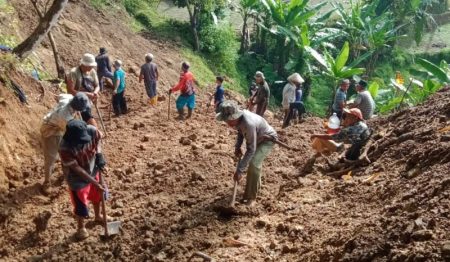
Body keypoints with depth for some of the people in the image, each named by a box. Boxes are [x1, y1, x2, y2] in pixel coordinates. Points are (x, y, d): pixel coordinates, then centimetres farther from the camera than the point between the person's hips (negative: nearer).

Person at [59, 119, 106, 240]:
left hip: (92, 171, 5)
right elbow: (78, 170, -29)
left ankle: (98, 216, 57)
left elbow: (97, 140, -1)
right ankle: (81, 228, 40)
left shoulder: (91, 131, -28)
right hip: (77, 178, -5)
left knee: (97, 195, 26)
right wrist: (95, 183, -26)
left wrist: (99, 155, -16)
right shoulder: (65, 149, -37)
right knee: (81, 204, 10)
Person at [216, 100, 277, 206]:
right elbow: (241, 131, 6)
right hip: (256, 138, 9)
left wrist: (239, 170, -38)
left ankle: (251, 197, -10)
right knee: (252, 162, 22)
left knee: (254, 164, -24)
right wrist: (237, 147, -6)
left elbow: (251, 150, -39)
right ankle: (256, 185, 48)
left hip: (267, 140, -9)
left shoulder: (249, 124, -43)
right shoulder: (239, 117, -19)